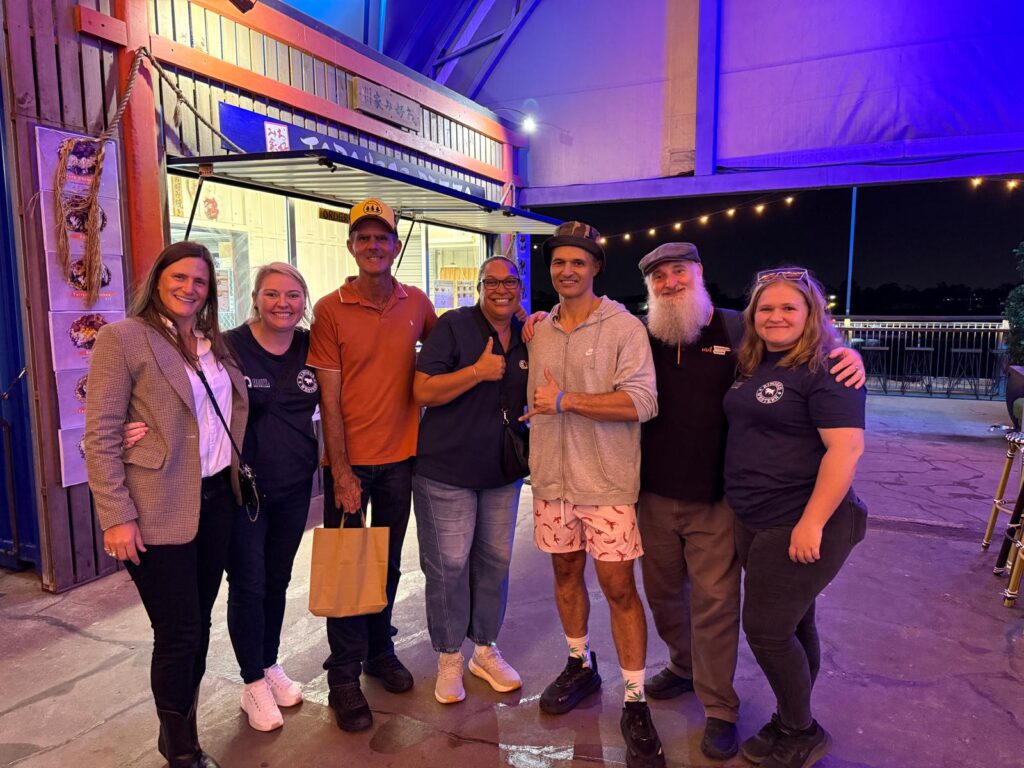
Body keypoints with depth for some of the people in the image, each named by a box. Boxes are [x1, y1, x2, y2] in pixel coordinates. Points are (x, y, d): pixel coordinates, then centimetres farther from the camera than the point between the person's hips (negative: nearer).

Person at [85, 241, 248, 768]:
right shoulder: (122, 339, -9)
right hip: (159, 511, -6)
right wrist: (116, 516, -15)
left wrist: (236, 478, 8)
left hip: (217, 500, 6)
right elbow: (100, 436, -12)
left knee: (198, 623, 16)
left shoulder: (214, 343, 11)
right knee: (179, 632, 3)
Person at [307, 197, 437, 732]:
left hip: (400, 457, 3)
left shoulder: (417, 304, 1)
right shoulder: (330, 310, -9)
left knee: (388, 562, 17)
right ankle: (344, 677, 23)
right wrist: (342, 472, -13)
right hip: (349, 461, -3)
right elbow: (329, 398, -10)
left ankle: (380, 651, 37)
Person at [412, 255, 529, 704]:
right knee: (448, 565, 3)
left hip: (503, 472, 5)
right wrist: (477, 371, -22)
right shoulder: (454, 326, -9)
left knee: (495, 561, 14)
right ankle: (449, 658, 24)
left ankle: (485, 649, 34)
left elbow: (532, 397, 18)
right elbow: (423, 391, -15)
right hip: (447, 469, -5)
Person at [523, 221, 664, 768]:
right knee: (566, 571, 16)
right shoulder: (540, 331, 8)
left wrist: (566, 401, -21)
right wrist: (535, 458, 15)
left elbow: (641, 402, -19)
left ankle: (635, 703, 14)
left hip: (607, 482, -5)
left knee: (618, 586, -1)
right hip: (551, 479, 5)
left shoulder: (625, 328, -9)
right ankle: (580, 666, 38)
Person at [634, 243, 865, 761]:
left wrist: (848, 354, -14)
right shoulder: (641, 335, 1)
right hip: (654, 495, 3)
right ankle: (684, 667, 46)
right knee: (662, 592, 19)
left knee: (715, 601, 4)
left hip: (715, 502, -3)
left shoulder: (737, 330, -4)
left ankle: (719, 708, 25)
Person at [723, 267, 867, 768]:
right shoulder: (754, 368, 9)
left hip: (800, 526, -8)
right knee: (792, 625, 19)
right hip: (754, 522, 8)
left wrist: (812, 524, -25)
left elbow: (846, 448, -23)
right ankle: (792, 725, 36)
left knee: (766, 630, 0)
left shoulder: (825, 370, -15)